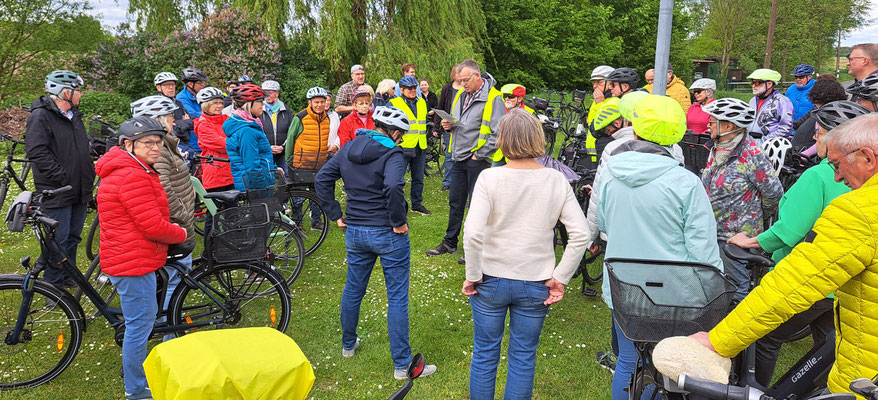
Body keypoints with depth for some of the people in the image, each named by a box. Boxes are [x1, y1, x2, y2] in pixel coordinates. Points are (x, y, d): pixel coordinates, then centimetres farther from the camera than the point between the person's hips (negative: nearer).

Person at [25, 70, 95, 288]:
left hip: (79, 191, 8)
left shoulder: (74, 115, 17)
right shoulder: (40, 116, -12)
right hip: (57, 193, -8)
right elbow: (36, 152, -20)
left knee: (73, 237, 17)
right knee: (58, 241, -3)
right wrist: (63, 177, -21)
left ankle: (68, 277, 31)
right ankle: (53, 286, 8)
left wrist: (90, 172, 14)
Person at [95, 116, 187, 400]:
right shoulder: (133, 177, -24)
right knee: (140, 323, 1)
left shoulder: (130, 170, 13)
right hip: (134, 262, -11)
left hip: (135, 257, 11)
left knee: (144, 316, 26)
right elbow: (153, 226, -25)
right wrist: (179, 234, -7)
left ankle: (133, 366, 45)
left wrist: (169, 228, 5)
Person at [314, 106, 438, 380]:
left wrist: (336, 215, 8)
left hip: (354, 232, 6)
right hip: (388, 234, -6)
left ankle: (348, 344, 41)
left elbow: (322, 179, 7)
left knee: (353, 289, 22)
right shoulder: (392, 154, -16)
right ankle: (402, 364, 11)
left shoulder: (349, 149, 5)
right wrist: (399, 221, -21)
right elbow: (393, 187, -34)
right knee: (397, 298, 3)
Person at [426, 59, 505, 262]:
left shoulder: (493, 99, -13)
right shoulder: (460, 94, 11)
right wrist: (449, 125, 2)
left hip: (477, 160, -8)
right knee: (455, 202, 16)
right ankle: (450, 243, 28)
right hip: (459, 159, 8)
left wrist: (479, 154, -15)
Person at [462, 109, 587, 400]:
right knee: (523, 358, 17)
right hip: (535, 285, 2)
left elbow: (473, 233, -23)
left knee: (484, 354, 16)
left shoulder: (490, 178, -15)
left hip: (491, 281, -1)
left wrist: (472, 275, -11)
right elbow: (580, 235, -10)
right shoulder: (556, 180, -7)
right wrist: (560, 278, -4)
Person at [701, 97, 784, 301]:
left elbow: (774, 192, -13)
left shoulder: (751, 154, -19)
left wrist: (757, 213, 2)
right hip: (712, 232, 8)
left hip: (737, 236, -8)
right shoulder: (717, 149, 7)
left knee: (737, 287, 4)